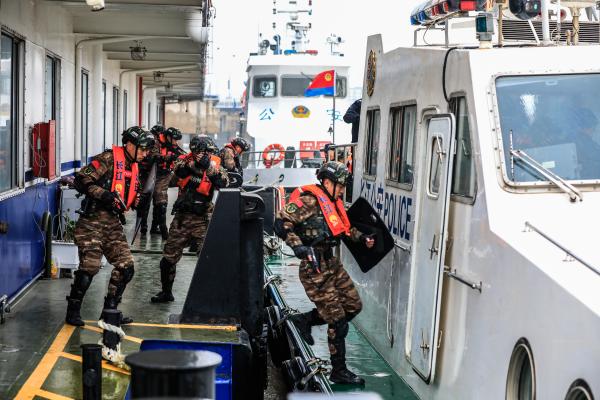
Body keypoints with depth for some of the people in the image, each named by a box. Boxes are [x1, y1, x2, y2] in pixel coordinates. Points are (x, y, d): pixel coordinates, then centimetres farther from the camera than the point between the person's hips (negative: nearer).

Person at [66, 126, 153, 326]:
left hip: (114, 223, 8)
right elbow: (81, 180, -18)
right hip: (93, 221, -8)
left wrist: (136, 201, 5)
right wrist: (105, 195, -24)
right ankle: (73, 311, 3)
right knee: (89, 267, -12)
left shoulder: (133, 167, 16)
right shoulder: (108, 159, -10)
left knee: (126, 266, 2)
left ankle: (110, 310, 14)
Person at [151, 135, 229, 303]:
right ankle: (166, 292, 27)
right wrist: (194, 163, -35)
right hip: (182, 217, 3)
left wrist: (209, 167, -31)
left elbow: (223, 183, -21)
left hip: (202, 219, -3)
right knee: (169, 257, 9)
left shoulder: (215, 165, -4)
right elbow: (179, 170, -21)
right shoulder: (187, 160, 0)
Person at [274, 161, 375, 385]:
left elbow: (344, 227, 31)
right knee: (337, 321, -4)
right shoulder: (309, 201, -16)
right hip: (315, 269, -9)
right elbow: (281, 223, -22)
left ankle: (305, 320, 25)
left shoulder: (333, 203, 12)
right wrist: (300, 248, -31)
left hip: (333, 264, 9)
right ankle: (339, 371, 9)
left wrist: (361, 237, 16)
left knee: (354, 306, 13)